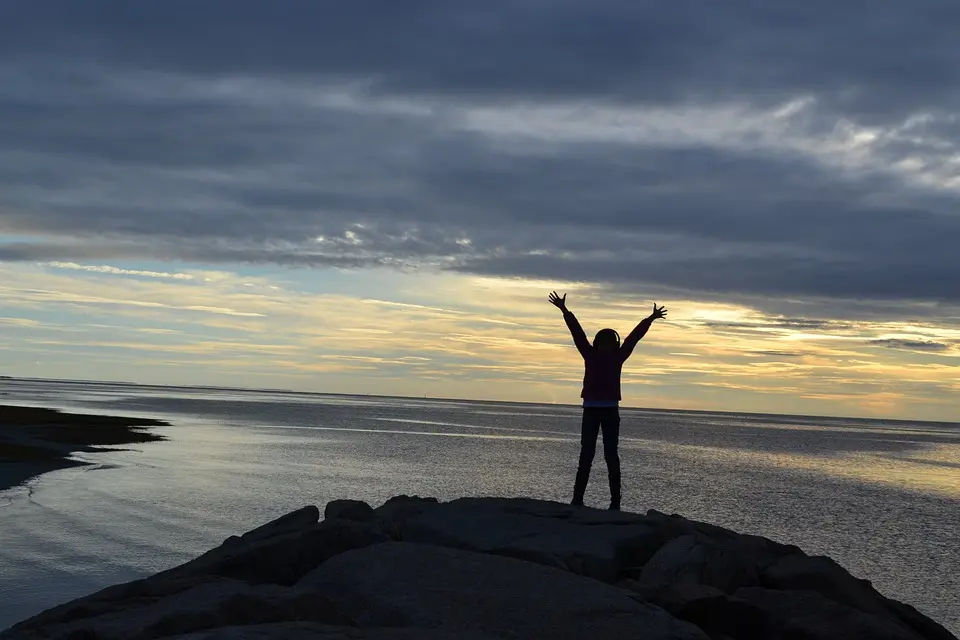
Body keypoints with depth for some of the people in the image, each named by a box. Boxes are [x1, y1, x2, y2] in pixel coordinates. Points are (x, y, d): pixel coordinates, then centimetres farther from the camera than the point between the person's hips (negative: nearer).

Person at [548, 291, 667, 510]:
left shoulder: (617, 358, 7)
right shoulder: (590, 355, 6)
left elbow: (634, 337, 4)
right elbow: (577, 332, 2)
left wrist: (650, 319, 3)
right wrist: (565, 311, -1)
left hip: (610, 411, 0)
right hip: (591, 410, 0)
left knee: (611, 455, 0)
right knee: (586, 454, 1)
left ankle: (615, 500, -1)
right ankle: (577, 497, 2)